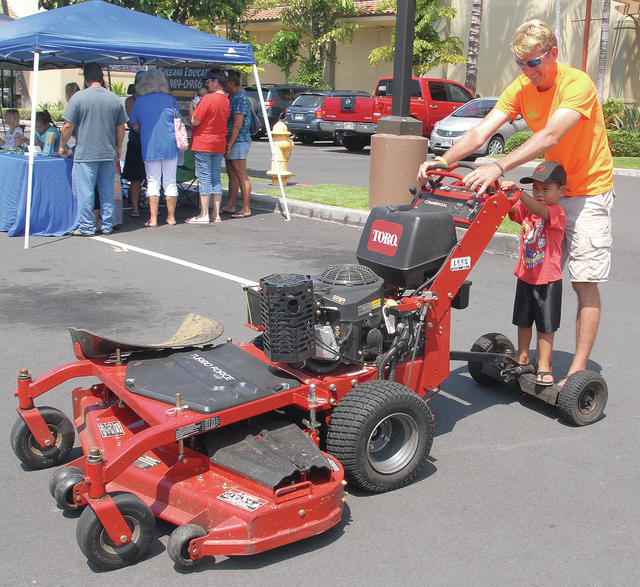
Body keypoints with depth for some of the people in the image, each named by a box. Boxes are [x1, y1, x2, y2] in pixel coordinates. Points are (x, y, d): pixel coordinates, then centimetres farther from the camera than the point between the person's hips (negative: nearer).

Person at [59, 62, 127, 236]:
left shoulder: (78, 97, -7)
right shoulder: (114, 98, 4)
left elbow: (68, 126, -7)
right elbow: (121, 127, 9)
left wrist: (62, 146, 8)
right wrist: (118, 147, 23)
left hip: (85, 154, -4)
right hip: (109, 154, 4)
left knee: (85, 191, 3)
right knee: (108, 191, 11)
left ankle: (86, 227, 6)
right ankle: (107, 225, 17)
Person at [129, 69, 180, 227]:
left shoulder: (139, 101, 1)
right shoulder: (170, 100, 1)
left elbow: (135, 127, 8)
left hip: (149, 147, 0)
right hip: (169, 146, 0)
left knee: (152, 183, 4)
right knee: (170, 182, 7)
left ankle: (153, 218, 1)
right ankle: (171, 217, 12)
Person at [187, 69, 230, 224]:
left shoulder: (208, 98, -16)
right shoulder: (226, 100, 8)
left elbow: (195, 121, -16)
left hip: (203, 144, -7)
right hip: (219, 144, 7)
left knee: (204, 179, -4)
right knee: (216, 180, 10)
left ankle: (204, 215, -2)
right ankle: (216, 214, 11)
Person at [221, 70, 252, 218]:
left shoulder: (240, 98, -15)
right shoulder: (230, 98, 16)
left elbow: (237, 125, -20)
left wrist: (229, 145, -19)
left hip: (238, 142, -10)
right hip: (231, 142, 10)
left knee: (241, 175, -7)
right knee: (232, 174, 12)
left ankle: (246, 208, -4)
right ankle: (230, 206, 19)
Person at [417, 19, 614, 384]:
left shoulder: (577, 84, -22)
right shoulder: (521, 88, -4)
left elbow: (550, 136, -37)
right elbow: (481, 132, -15)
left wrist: (498, 169, -49)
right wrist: (442, 162, -32)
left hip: (588, 190, -6)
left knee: (585, 281, -6)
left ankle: (579, 369, -1)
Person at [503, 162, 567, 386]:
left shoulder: (557, 213, -14)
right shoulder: (526, 209, 6)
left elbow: (539, 210, -34)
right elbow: (509, 209, -10)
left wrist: (517, 192, -48)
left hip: (548, 279, -6)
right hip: (525, 276, 6)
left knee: (545, 325, 4)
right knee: (523, 321, 15)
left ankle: (543, 365, 13)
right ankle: (522, 358, 30)